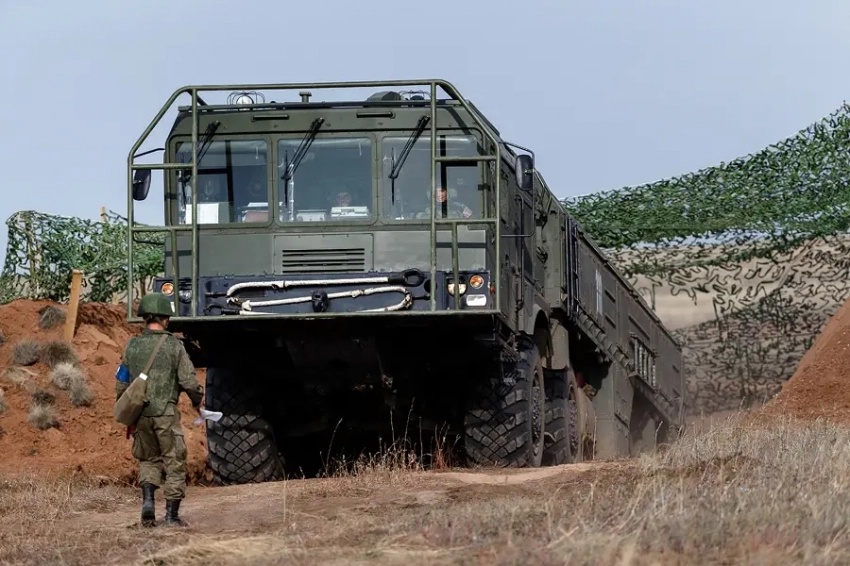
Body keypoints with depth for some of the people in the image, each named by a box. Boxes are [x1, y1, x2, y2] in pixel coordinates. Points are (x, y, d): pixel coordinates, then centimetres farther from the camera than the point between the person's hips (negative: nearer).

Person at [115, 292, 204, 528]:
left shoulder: (132, 346, 4)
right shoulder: (174, 346, -6)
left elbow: (121, 385, 8)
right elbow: (189, 382, -8)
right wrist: (198, 402, 13)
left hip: (140, 414, 3)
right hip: (166, 413, -3)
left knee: (148, 459, 19)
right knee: (174, 463, 7)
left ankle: (147, 500, -2)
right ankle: (172, 515, 6)